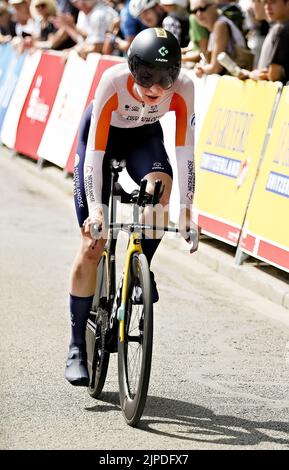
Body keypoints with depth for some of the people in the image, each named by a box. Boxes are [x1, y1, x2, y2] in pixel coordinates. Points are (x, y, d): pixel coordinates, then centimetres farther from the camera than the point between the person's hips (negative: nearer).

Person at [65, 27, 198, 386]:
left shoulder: (183, 88, -29)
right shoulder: (113, 81, -36)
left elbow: (185, 149, -26)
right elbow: (95, 149, -35)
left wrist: (186, 209, -30)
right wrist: (95, 207, -42)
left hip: (144, 136, 2)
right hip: (103, 134, -2)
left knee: (160, 185, -35)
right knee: (92, 243, -7)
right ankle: (77, 347, 2)